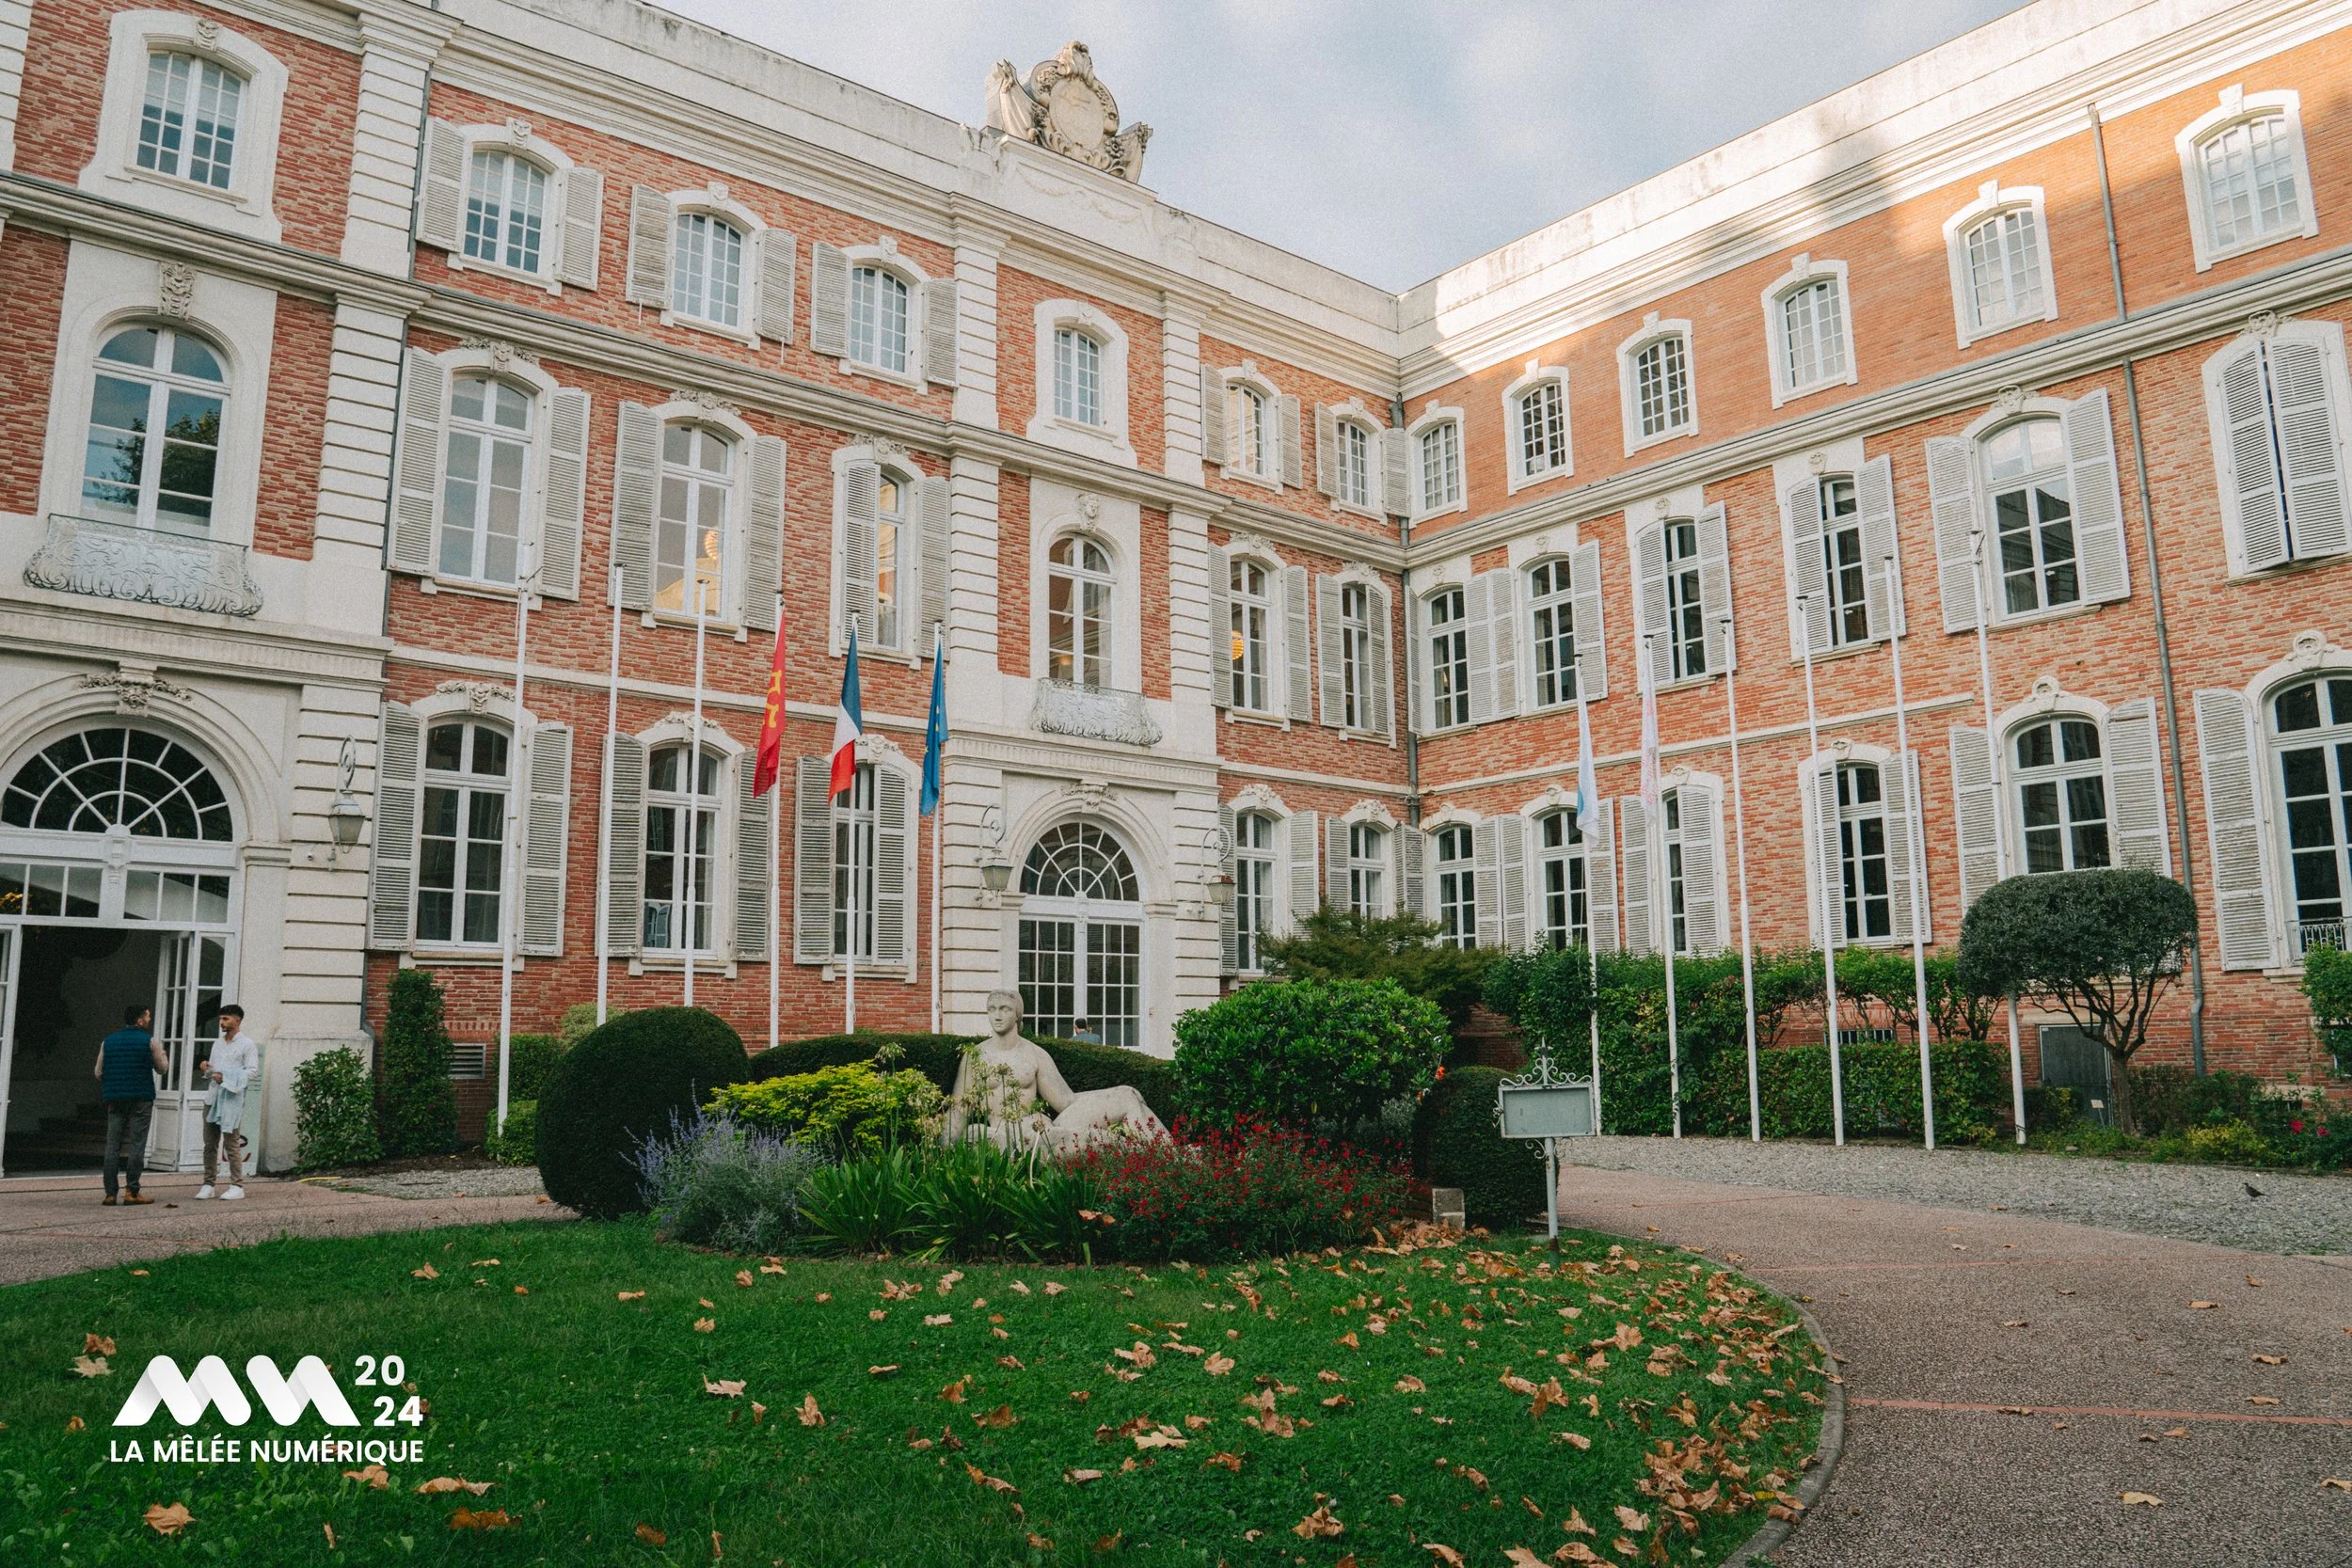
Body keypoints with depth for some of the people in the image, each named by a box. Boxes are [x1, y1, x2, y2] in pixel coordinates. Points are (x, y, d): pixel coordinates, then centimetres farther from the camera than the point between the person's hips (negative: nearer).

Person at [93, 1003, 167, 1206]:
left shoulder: (108, 1041, 7)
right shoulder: (149, 1041, -4)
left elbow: (98, 1073, 11)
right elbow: (163, 1070, 5)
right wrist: (161, 1056, 26)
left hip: (115, 1100, 4)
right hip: (141, 1099, -4)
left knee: (112, 1146, 6)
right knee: (136, 1145, -1)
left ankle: (110, 1193, 4)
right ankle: (131, 1192, -4)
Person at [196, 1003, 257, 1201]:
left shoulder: (246, 1044, -1)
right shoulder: (218, 1044, 20)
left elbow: (253, 1071, -10)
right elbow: (212, 1072, 24)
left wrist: (226, 1077, -17)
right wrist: (204, 1069, 2)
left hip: (232, 1098, -7)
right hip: (212, 1097, 7)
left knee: (232, 1144, -7)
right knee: (210, 1143, 6)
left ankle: (237, 1186, -4)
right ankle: (208, 1184, 12)